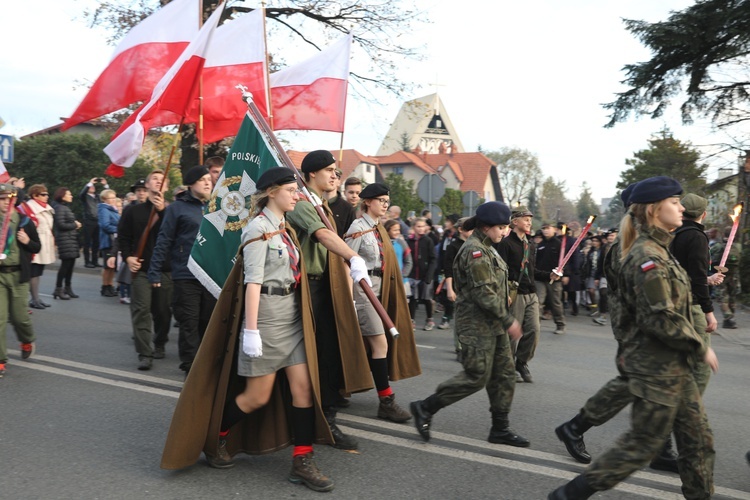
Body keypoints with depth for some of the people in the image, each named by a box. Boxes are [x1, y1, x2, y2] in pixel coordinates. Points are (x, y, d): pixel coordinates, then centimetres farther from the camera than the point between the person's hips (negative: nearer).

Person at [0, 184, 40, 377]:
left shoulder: (24, 221, 2)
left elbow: (38, 247, 8)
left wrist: (27, 241, -13)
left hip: (18, 274, 0)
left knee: (19, 316, 6)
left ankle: (27, 341, 39)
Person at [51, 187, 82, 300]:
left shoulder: (66, 207, 19)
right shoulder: (60, 208, -12)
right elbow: (61, 225, -19)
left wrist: (75, 224, 2)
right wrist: (75, 225, -8)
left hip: (71, 239, 10)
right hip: (65, 239, -10)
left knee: (70, 264, 10)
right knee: (66, 264, -8)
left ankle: (67, 288, 17)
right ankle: (58, 289, -1)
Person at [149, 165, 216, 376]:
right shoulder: (177, 208, 0)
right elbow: (164, 241, -3)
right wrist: (155, 272, -8)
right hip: (186, 277, -4)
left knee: (209, 324, 10)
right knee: (189, 324, -2)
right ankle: (191, 369, 7)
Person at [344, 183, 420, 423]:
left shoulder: (378, 229, 14)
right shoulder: (359, 227, -11)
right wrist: (350, 297, -15)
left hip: (376, 290, 8)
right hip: (362, 289, -8)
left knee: (364, 345, 14)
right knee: (381, 344, -9)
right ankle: (386, 402, -3)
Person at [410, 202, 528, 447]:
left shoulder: (486, 248, 15)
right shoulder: (475, 250, -17)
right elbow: (484, 292, -22)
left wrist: (505, 320, 19)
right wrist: (508, 320, -18)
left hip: (493, 325, 10)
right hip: (478, 324, -10)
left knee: (505, 374, 10)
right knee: (477, 376, -7)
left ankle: (500, 429, 19)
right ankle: (425, 408, 5)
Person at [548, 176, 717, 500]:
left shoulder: (657, 251, 12)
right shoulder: (647, 256, -20)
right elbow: (662, 319, -24)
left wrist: (631, 351, 19)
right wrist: (701, 349, -13)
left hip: (674, 366, 9)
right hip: (656, 368, -9)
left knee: (698, 439, 14)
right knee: (643, 443, 1)